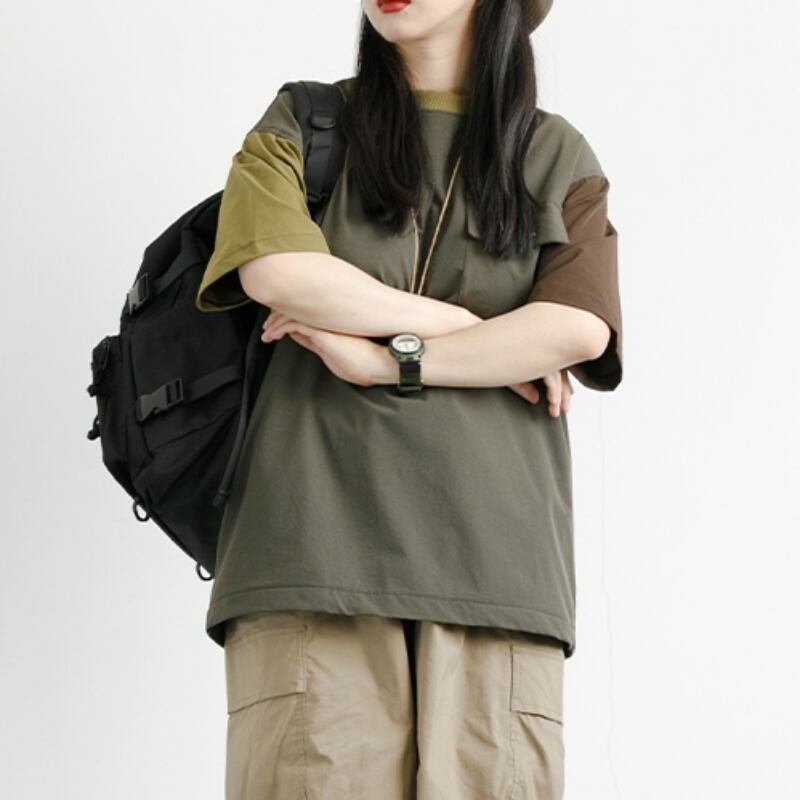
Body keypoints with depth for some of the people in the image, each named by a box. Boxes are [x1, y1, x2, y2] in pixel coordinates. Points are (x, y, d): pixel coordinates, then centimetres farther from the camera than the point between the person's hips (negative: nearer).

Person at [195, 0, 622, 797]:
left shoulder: (556, 156, 17)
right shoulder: (301, 126, 16)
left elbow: (581, 329, 0)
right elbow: (276, 270, -4)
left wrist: (383, 358, -5)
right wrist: (484, 336, 0)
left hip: (491, 543, 1)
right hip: (318, 527, 0)